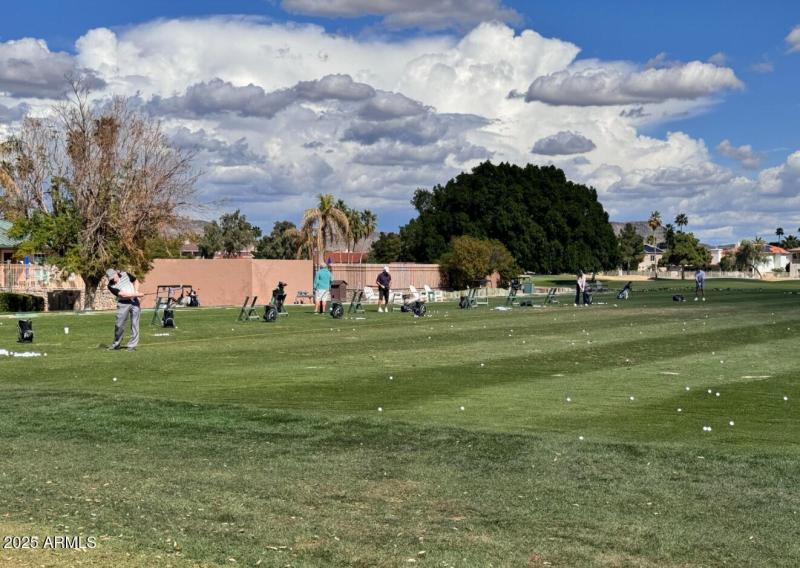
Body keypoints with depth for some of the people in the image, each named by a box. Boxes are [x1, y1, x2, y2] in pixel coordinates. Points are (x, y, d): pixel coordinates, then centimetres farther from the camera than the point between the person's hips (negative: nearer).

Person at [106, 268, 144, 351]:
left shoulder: (125, 275, -1)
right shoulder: (111, 286, -11)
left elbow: (135, 281, 16)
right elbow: (123, 294, -20)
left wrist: (136, 291, -1)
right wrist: (136, 294, -23)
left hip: (134, 301, 2)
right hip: (123, 304, -2)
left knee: (134, 323, -2)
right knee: (119, 324, -1)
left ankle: (132, 345, 2)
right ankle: (116, 343, 19)